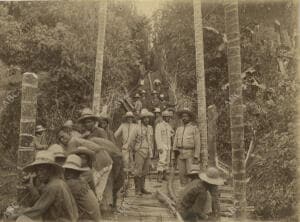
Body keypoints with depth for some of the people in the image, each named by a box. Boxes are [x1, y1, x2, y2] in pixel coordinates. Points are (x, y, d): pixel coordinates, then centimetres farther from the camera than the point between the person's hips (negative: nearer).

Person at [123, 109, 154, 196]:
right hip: (140, 152, -5)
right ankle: (137, 189, 4)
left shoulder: (150, 128, 10)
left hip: (148, 152, 5)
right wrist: (134, 150, -1)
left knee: (145, 171, 9)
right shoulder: (137, 128, -7)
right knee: (138, 171, -5)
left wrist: (151, 152, 17)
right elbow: (131, 140, -3)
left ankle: (142, 188, 19)